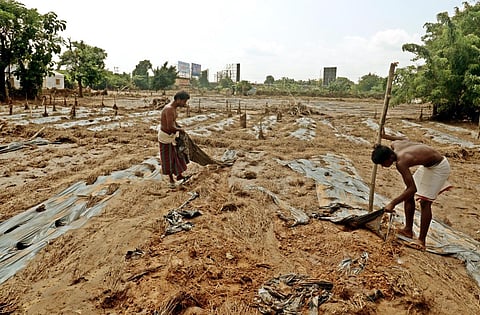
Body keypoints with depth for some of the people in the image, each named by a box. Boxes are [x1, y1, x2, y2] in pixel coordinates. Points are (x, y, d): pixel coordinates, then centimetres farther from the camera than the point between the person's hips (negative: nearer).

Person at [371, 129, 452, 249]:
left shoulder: (401, 163, -36)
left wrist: (392, 203, -37)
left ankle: (421, 240, -6)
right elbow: (405, 139, 13)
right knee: (408, 196, 8)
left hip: (439, 167, -10)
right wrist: (385, 136, 24)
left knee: (425, 201, -14)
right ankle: (408, 229, 18)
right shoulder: (394, 145, -12)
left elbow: (413, 189, -37)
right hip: (427, 165, 10)